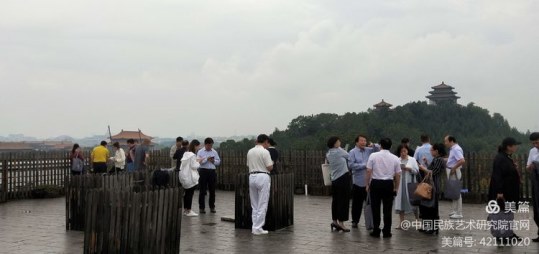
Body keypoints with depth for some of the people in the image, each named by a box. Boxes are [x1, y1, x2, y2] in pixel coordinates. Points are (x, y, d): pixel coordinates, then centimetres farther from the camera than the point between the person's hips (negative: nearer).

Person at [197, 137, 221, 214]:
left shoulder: (214, 152, 11)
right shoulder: (200, 152, 0)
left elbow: (219, 162, 11)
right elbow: (198, 161, -11)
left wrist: (214, 161, -8)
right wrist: (207, 159, -18)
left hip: (212, 171, 3)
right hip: (203, 171, -3)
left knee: (212, 190, 9)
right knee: (202, 190, 1)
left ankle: (212, 207, 19)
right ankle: (202, 207, 8)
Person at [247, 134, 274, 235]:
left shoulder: (250, 151, 10)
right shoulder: (265, 152, -10)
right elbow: (270, 167, -10)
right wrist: (271, 162, 10)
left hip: (252, 177, 7)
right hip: (263, 177, -6)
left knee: (254, 205, 13)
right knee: (262, 205, -1)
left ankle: (255, 227, 14)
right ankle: (258, 228, -2)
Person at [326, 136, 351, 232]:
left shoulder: (328, 154, 8)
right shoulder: (339, 151, -11)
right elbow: (348, 156, 4)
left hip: (334, 180, 7)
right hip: (343, 178, -7)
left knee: (335, 200, 12)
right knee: (344, 201, -2)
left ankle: (335, 221, 16)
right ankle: (341, 222, -2)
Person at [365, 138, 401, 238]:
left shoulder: (373, 156, -5)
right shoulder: (395, 158, 1)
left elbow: (368, 171, -5)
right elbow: (398, 175, 3)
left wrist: (367, 184, 5)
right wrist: (395, 188, 15)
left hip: (376, 183, -1)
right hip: (388, 184, 1)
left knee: (375, 208, 7)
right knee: (387, 209, 7)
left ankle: (376, 231, 10)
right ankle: (386, 232, 10)